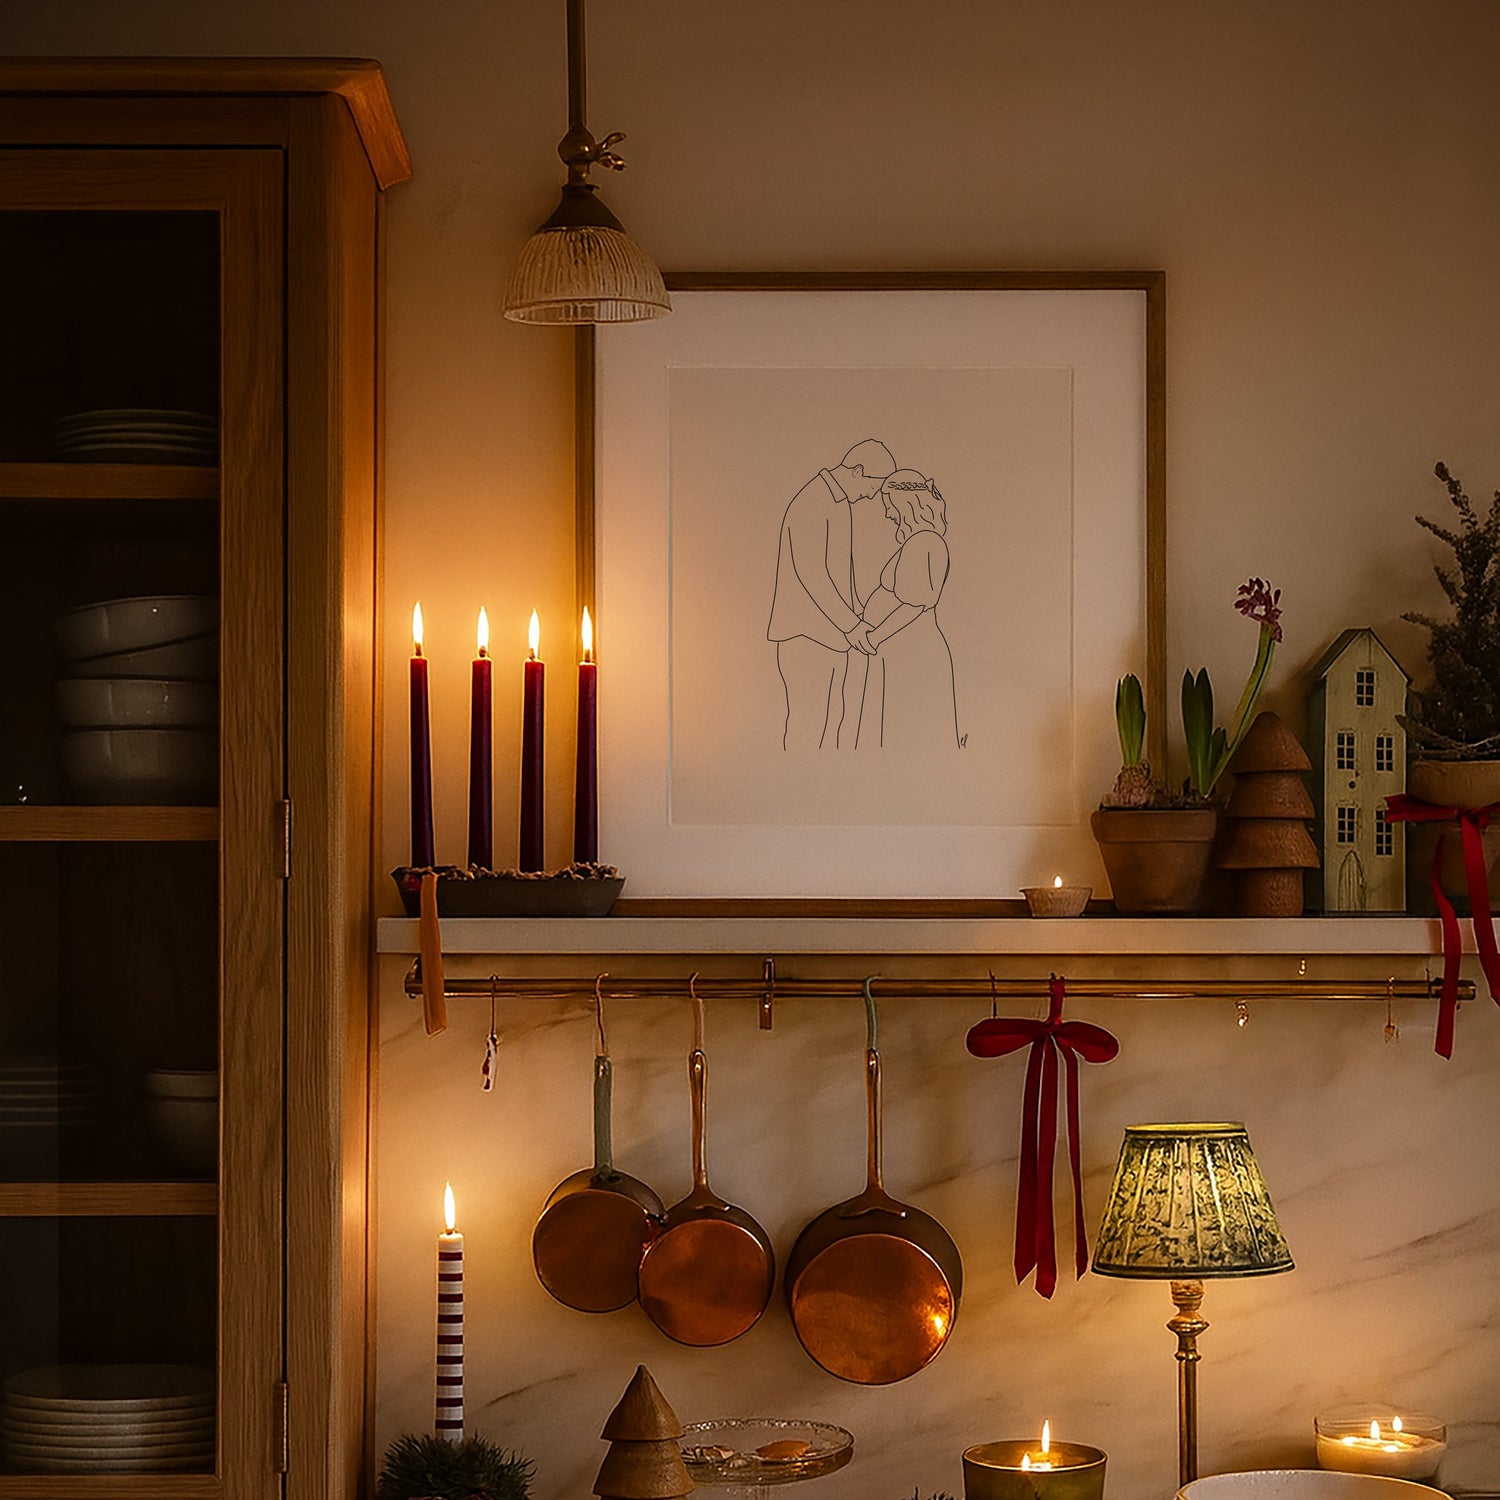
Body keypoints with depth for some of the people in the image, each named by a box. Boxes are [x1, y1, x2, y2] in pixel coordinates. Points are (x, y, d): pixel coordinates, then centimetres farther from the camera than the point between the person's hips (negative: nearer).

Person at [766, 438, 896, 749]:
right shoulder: (811, 504, -19)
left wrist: (857, 612, 12)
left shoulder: (840, 502, 12)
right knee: (806, 722, -7)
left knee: (832, 718, 12)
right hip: (806, 633, -10)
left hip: (831, 632, 10)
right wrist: (851, 624, -19)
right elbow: (811, 574, -23)